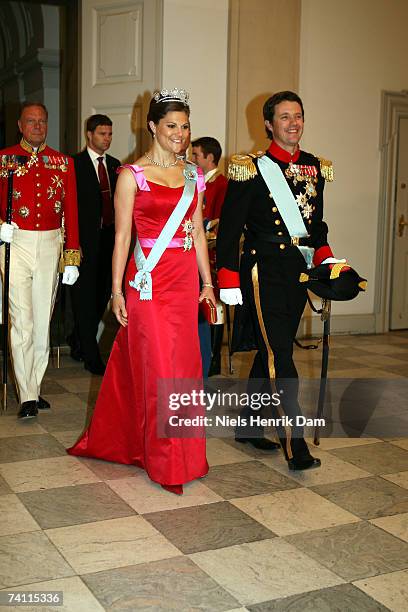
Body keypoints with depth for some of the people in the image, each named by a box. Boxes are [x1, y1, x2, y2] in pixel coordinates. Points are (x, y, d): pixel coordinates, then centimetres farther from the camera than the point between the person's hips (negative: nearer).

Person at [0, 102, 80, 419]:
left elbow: (71, 212, 7)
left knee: (43, 320, 8)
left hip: (50, 245, 3)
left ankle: (35, 386, 20)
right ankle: (27, 396, -1)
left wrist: (72, 258, 2)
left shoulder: (63, 163, 10)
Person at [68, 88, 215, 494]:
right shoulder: (132, 175, -3)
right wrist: (117, 291, -8)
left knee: (182, 363, 8)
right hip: (148, 280, -5)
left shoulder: (193, 175, 12)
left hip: (184, 280, 5)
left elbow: (198, 232, 15)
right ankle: (166, 460, 13)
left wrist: (207, 281, 11)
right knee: (155, 366, -1)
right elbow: (122, 236, -4)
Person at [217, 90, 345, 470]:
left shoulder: (315, 168, 12)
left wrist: (324, 256, 4)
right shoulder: (251, 169, -5)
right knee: (280, 356, -10)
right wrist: (228, 280, -11)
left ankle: (248, 425, 28)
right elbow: (230, 227, -6)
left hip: (298, 271, 6)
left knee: (270, 352, 14)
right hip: (264, 270, -6)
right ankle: (294, 442, -5)